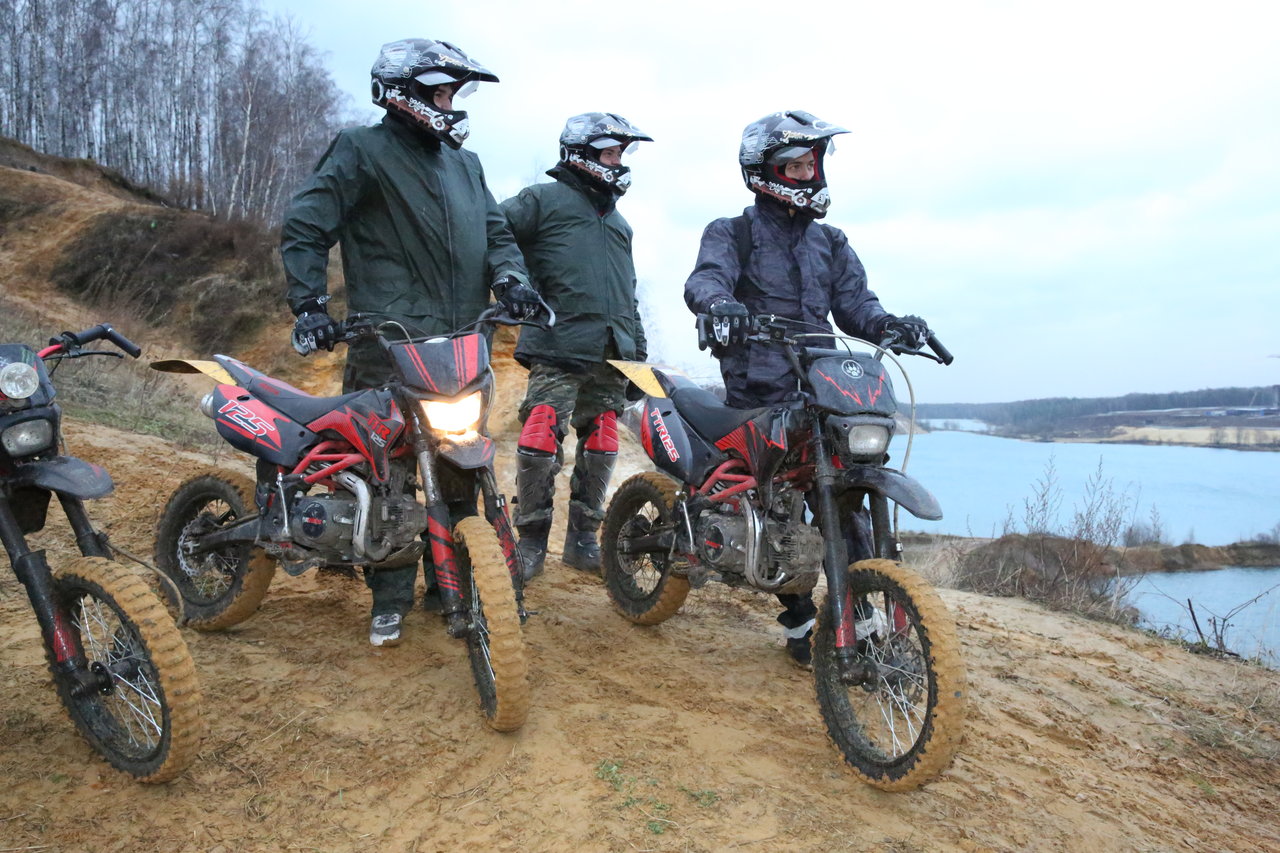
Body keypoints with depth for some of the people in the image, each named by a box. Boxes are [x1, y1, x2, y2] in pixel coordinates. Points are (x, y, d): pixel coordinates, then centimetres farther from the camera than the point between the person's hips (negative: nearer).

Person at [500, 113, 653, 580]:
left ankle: (583, 538, 18)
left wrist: (639, 355, 24)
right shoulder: (544, 200, 5)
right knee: (540, 439, -12)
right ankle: (532, 539, 3)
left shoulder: (618, 221, 28)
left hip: (611, 357, 7)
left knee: (600, 446, 7)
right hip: (558, 350, -6)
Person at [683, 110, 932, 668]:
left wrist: (891, 323, -8)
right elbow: (705, 279, -12)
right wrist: (720, 304, -36)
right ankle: (800, 622, 6)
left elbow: (854, 304, 14)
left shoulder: (830, 244, 22)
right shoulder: (731, 234, 8)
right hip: (757, 393, -4)